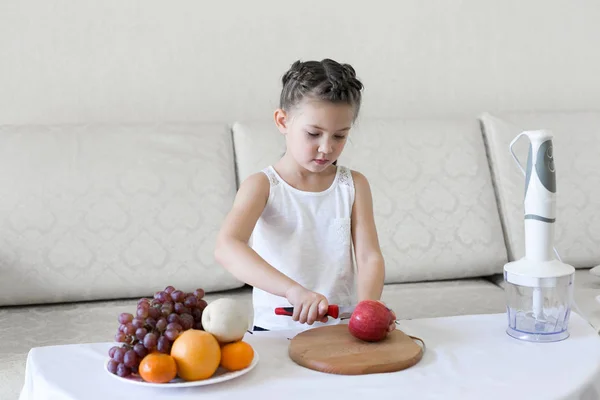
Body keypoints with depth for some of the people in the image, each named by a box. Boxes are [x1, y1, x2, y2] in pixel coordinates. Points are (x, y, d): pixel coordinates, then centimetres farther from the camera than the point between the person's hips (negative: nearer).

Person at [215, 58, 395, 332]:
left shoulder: (354, 185, 7)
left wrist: (368, 305, -22)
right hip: (276, 329, -2)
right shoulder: (262, 185, -4)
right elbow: (226, 248, -21)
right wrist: (293, 289, -35)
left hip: (341, 328, 3)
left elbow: (369, 256, 1)